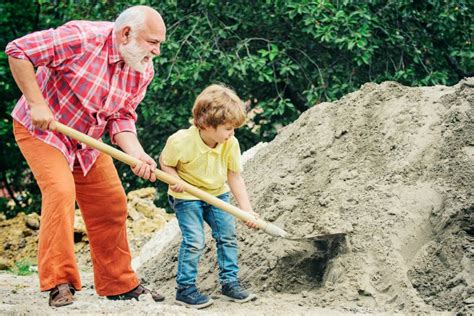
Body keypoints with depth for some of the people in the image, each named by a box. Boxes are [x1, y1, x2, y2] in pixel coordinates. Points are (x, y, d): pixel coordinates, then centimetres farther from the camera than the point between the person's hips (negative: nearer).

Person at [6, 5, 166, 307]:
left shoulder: (143, 71, -8)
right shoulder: (83, 37, -30)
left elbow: (121, 119, -6)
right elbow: (17, 50, -27)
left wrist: (138, 155, -25)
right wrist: (37, 104, -29)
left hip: (87, 141, 7)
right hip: (39, 128, -7)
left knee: (111, 204, 5)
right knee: (60, 191, -25)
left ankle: (120, 285, 19)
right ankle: (59, 284, -18)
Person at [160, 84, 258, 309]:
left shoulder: (231, 144, -16)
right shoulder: (181, 142, -28)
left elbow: (235, 177, -9)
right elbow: (165, 162, -9)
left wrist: (246, 209, -14)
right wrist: (175, 179, -28)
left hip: (217, 194, 5)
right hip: (187, 197, -5)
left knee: (227, 235, 3)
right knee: (194, 241, -14)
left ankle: (229, 282, 18)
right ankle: (185, 289, -2)